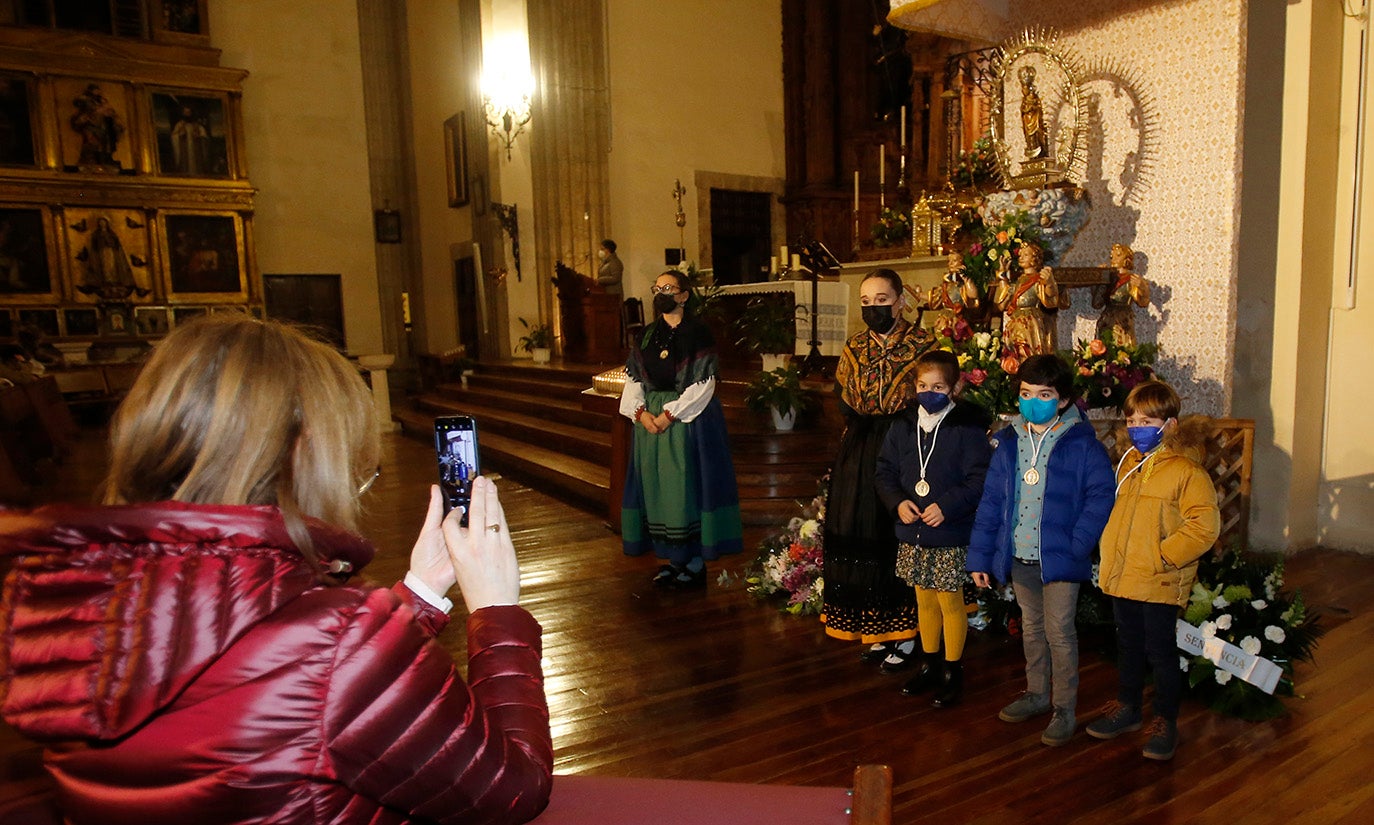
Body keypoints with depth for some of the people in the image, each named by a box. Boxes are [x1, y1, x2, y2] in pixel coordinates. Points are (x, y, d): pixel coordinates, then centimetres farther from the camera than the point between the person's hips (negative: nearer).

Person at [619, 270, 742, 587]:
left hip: (689, 420, -6)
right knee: (657, 486, 7)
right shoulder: (647, 335, 11)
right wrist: (640, 412, -7)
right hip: (650, 418, 6)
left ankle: (695, 563, 7)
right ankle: (673, 559, 19)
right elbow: (633, 379, 10)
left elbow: (703, 384, -12)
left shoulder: (698, 334, -6)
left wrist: (670, 414, -17)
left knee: (688, 486, -4)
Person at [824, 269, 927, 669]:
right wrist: (860, 427, 0)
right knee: (862, 541, 7)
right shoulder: (855, 347, 9)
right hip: (859, 459, 5)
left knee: (900, 542, 0)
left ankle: (906, 635, 16)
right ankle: (880, 631, 23)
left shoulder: (920, 345, -6)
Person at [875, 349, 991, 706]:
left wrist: (947, 506, -23)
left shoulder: (968, 428, -11)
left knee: (950, 600, 5)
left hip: (951, 535, -5)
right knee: (924, 600, 17)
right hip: (912, 533, 5)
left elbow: (979, 479, -14)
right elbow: (885, 472, 8)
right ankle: (929, 665, 34)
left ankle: (953, 672, 23)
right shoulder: (903, 427, 5)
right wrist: (897, 502, -9)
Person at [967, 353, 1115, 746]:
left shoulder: (1081, 444, -9)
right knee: (1031, 628, 18)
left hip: (1058, 558, -5)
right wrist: (980, 556, 5)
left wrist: (1077, 545, -16)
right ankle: (1036, 694, 35)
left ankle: (1064, 709, 18)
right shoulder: (1008, 443, 4)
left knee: (1059, 632, 2)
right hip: (1018, 557, 5)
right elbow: (991, 500, 6)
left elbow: (1101, 496, -9)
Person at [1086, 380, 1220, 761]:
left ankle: (1165, 721, 23)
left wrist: (1163, 555, -19)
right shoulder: (1127, 463, 8)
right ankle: (1127, 707, 36)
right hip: (1121, 576, 6)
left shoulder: (1186, 470, -13)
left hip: (1160, 582, -6)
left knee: (1159, 650, 6)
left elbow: (1205, 525, -19)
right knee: (1128, 645, 19)